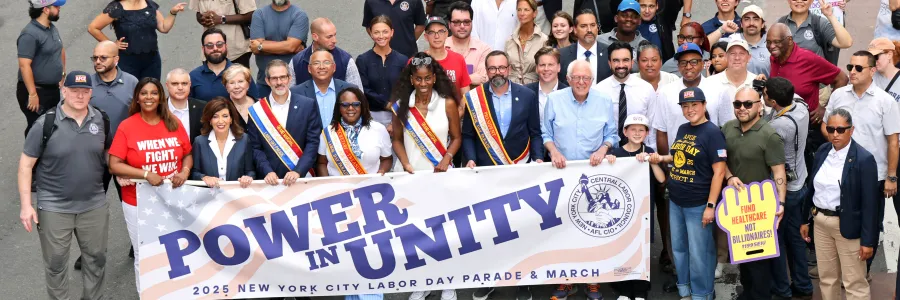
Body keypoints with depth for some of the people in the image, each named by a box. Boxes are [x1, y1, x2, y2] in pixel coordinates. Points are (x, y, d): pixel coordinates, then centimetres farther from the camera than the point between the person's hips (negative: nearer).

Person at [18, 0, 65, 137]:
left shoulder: (52, 28, 7)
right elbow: (24, 65, -26)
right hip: (37, 91, -9)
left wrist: (62, 73, 25)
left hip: (53, 89, 9)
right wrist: (32, 94, -27)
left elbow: (60, 49, 26)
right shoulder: (30, 34, -22)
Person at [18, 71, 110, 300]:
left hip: (94, 204, 3)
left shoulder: (101, 120, -2)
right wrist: (26, 205, -12)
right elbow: (26, 164, -8)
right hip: (54, 207, -3)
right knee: (56, 262, 9)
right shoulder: (46, 124, -12)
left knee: (96, 258, 16)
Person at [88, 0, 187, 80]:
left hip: (152, 60, 5)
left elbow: (164, 28, 10)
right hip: (127, 61, -5)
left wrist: (173, 12, -4)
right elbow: (92, 28, -10)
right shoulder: (116, 8, -10)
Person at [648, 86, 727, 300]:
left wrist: (711, 205, -19)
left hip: (698, 204, -7)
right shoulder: (683, 129, 9)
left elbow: (719, 171, -16)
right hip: (675, 202, 8)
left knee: (698, 253, 1)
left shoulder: (712, 133, -13)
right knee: (678, 248, 16)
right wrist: (661, 158, 5)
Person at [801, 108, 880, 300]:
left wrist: (868, 240, -16)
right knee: (826, 278, 17)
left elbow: (870, 203, -15)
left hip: (847, 226, -6)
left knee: (854, 283, 3)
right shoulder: (822, 151, 3)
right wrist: (805, 220, 14)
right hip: (820, 222, 6)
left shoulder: (864, 159, -15)